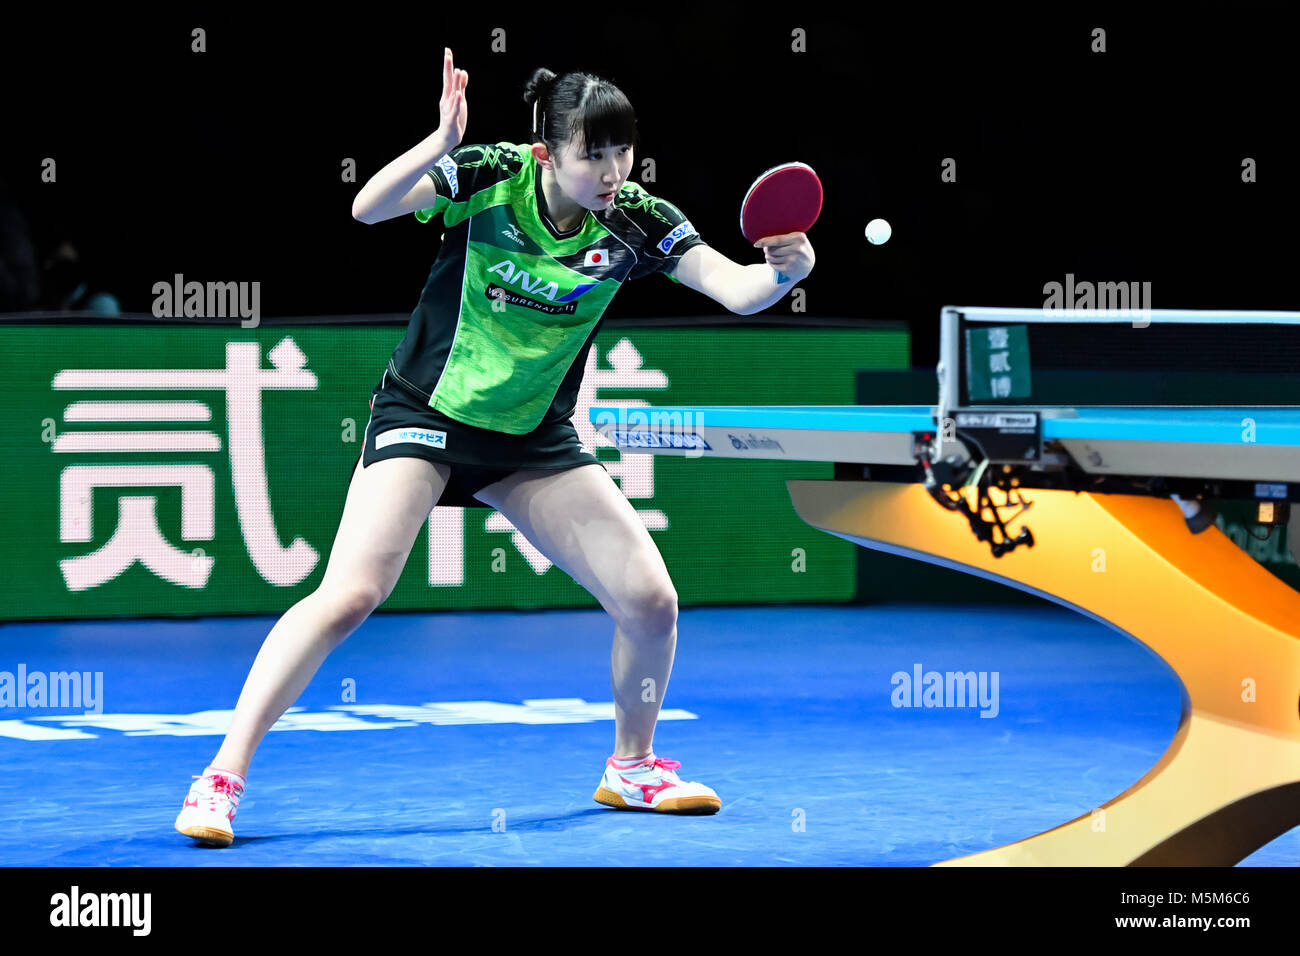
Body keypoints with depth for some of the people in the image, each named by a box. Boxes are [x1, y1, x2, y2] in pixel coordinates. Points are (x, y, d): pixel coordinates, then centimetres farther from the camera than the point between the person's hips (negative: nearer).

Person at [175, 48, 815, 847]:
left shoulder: (635, 221, -12)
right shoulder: (491, 176, -18)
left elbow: (737, 291, -18)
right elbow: (369, 207, -28)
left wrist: (783, 270, -39)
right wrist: (442, 143, -44)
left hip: (534, 439, 4)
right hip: (425, 416, -4)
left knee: (651, 602, -4)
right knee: (350, 594, -21)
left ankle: (632, 768, 23)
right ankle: (223, 778, -12)